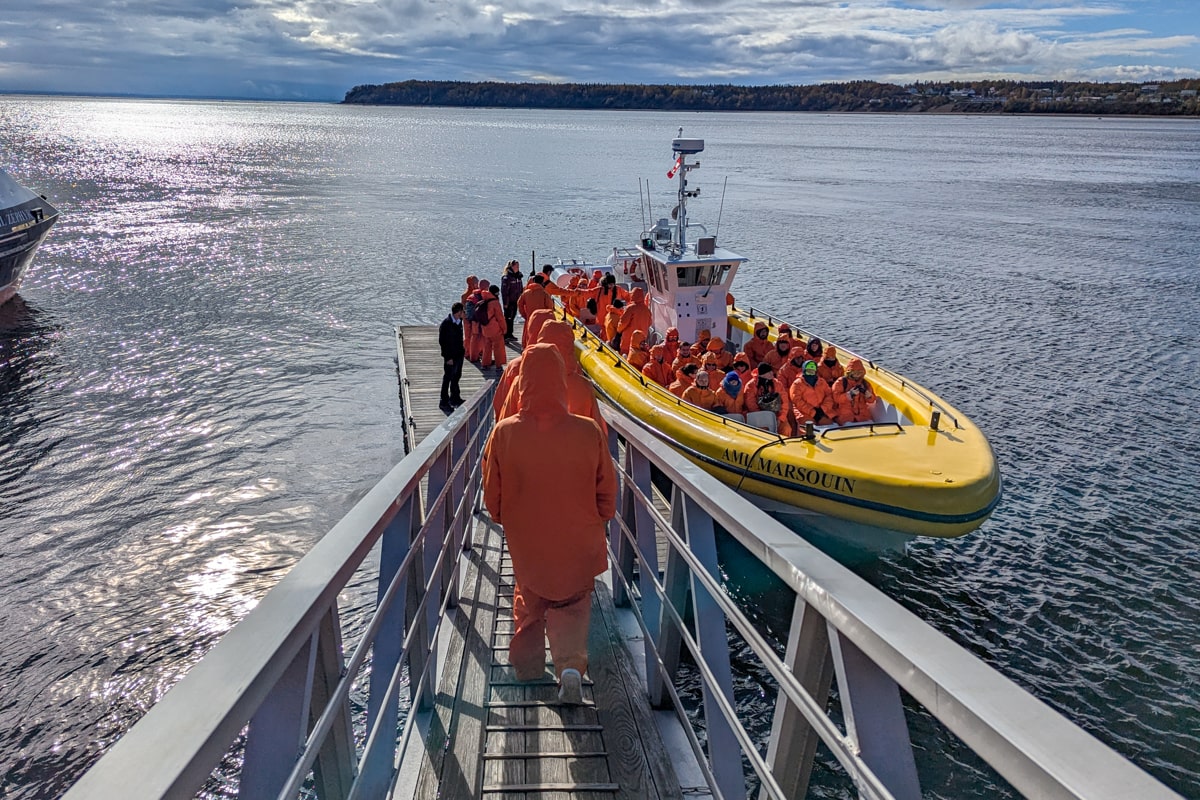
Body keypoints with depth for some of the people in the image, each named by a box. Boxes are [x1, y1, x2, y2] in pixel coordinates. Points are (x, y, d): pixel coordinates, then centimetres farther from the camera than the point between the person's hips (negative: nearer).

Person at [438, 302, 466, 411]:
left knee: (456, 377, 20)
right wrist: (448, 357, -18)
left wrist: (463, 350, 12)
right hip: (450, 357, -8)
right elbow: (442, 342, -18)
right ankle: (444, 402, 11)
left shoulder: (459, 321, 4)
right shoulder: (446, 324, -20)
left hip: (459, 354, 8)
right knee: (447, 379, 1)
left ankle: (455, 398, 35)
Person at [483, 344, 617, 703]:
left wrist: (506, 520, 17)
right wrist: (598, 523, 14)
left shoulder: (504, 432, -19)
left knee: (529, 601, 26)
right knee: (571, 606, 18)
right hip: (578, 544, -1)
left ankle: (527, 661, 37)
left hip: (526, 542, 1)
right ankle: (571, 664, -1)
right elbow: (607, 492, -6)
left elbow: (492, 493, -4)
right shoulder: (589, 432, -20)